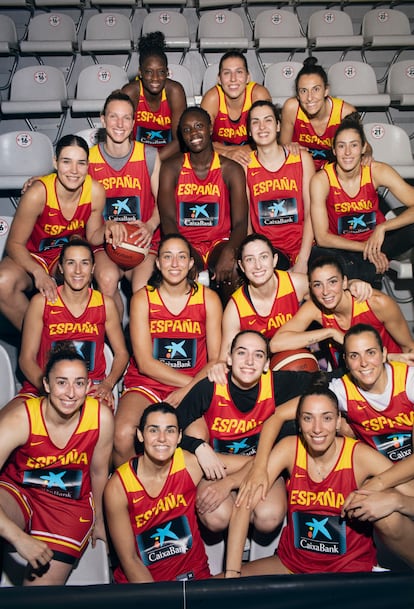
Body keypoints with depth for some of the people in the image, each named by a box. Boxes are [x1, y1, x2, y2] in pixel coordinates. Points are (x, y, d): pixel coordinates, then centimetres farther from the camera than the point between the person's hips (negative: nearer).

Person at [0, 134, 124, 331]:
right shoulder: (38, 193, -28)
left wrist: (107, 229, -26)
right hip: (32, 257, -2)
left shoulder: (95, 191, -17)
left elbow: (92, 237, -1)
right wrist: (38, 272, -38)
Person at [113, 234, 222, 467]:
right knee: (123, 434, -29)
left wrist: (189, 389, -17)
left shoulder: (208, 299, 1)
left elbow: (217, 360, -2)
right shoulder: (142, 298, -2)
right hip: (146, 385, 0)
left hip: (193, 388, 1)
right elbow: (145, 363, -7)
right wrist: (189, 381, -13)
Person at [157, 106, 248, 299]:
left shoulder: (231, 170, 1)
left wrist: (229, 251, -32)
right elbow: (168, 218, -9)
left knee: (235, 269, -32)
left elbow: (240, 222, -8)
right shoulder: (171, 168, 2)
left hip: (220, 242, 1)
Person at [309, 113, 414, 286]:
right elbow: (322, 237, -18)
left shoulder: (377, 172, -11)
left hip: (376, 240, 2)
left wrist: (382, 228, -30)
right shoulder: (321, 180, -17)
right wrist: (365, 247, -22)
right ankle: (374, 272, -12)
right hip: (341, 248, -2)